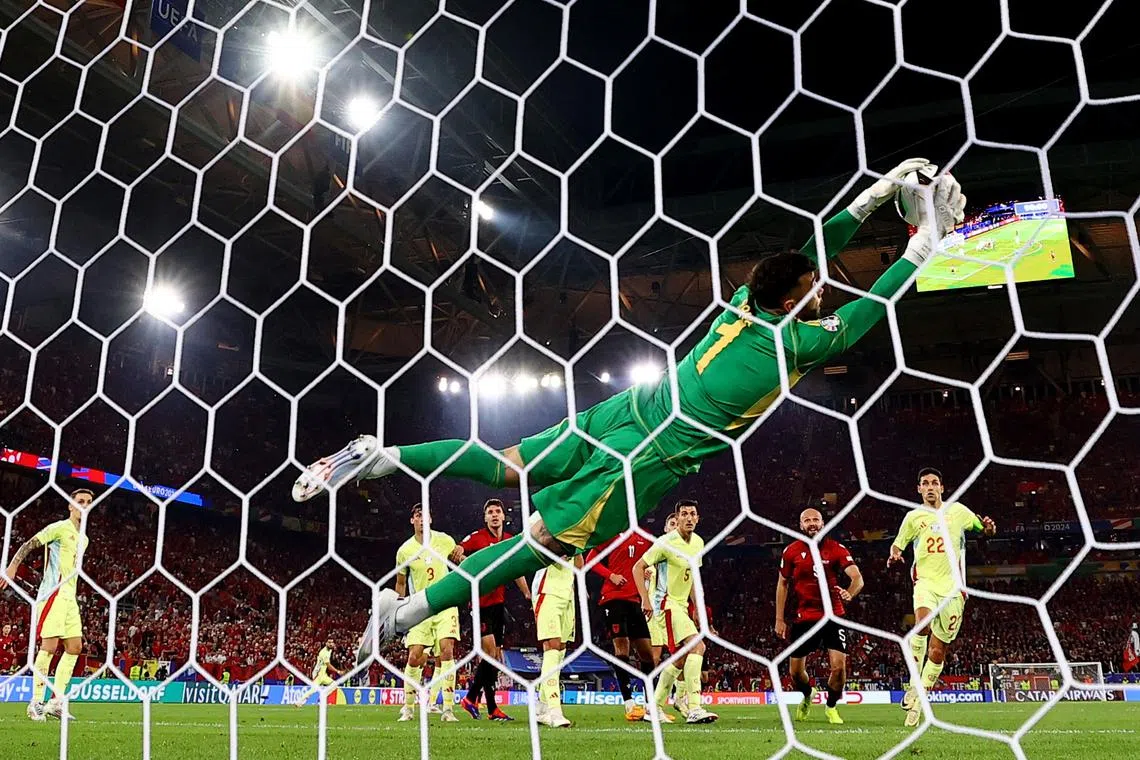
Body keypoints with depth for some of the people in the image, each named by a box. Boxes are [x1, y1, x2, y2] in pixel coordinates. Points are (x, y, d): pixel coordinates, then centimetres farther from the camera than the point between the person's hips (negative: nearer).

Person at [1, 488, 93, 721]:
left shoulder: (83, 539, 19)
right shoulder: (59, 528, -4)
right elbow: (28, 546, -10)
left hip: (70, 596, 8)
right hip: (53, 593, -8)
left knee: (75, 647, 5)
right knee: (49, 645, -11)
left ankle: (56, 701, 10)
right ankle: (36, 702, -3)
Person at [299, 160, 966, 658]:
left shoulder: (747, 301, 5)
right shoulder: (796, 340, -14)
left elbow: (810, 255, 17)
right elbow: (862, 316, -1)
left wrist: (877, 194, 18)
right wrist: (924, 248, 8)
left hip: (631, 409, 7)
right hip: (654, 455, -6)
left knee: (507, 468, 12)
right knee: (546, 538, -2)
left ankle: (379, 455, 3)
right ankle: (405, 612, -2)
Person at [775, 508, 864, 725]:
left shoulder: (836, 548, -6)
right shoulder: (791, 551, -1)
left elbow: (858, 578, -15)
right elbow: (782, 584, 8)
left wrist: (849, 593, -38)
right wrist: (779, 619, 5)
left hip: (833, 616, -1)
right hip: (804, 617, 2)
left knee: (838, 666, -12)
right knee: (795, 670, 6)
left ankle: (831, 707, 17)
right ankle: (807, 695, 41)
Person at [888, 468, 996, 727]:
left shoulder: (958, 510, 9)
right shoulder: (913, 516, 9)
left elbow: (984, 529, 19)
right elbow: (897, 544, 16)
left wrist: (989, 527, -6)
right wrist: (894, 555, -8)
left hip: (952, 588, 1)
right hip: (925, 582, -1)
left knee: (938, 652, 3)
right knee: (923, 623, -33)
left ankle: (918, 702, 19)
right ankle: (913, 685, -22)